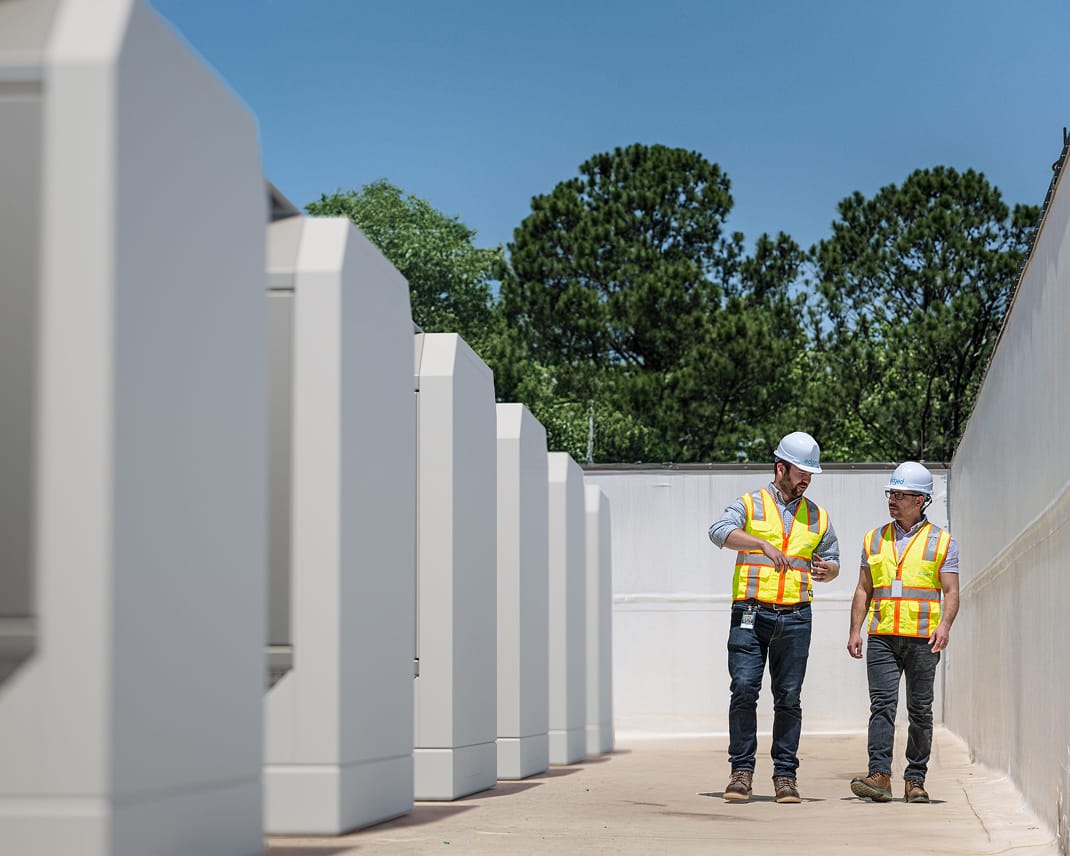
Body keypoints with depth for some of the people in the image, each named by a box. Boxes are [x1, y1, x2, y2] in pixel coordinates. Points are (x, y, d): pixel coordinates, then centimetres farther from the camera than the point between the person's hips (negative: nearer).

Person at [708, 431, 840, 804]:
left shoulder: (817, 517, 16)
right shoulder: (750, 505, 3)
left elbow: (832, 559, 21)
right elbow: (720, 531, -16)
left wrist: (826, 570, -5)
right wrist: (764, 543, -30)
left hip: (795, 618, 3)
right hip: (751, 613, -3)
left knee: (789, 697, 3)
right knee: (744, 690, -9)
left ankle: (785, 774, 8)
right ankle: (742, 771, -2)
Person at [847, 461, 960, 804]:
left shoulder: (942, 542, 6)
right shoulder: (875, 540, 15)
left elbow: (951, 592, 2)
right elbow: (864, 590, 16)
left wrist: (944, 625, -15)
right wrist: (854, 631, 6)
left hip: (923, 639, -2)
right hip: (882, 637, 2)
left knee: (920, 710, 3)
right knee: (882, 704, -11)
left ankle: (915, 780, 9)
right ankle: (880, 776, -17)